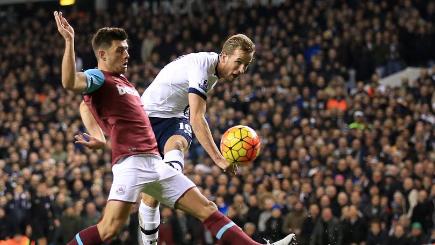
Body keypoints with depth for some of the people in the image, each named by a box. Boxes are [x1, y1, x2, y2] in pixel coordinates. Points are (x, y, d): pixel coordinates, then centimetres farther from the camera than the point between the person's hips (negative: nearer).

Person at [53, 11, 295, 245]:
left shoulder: (123, 81, 25)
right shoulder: (97, 77, -3)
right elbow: (69, 82, -25)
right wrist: (69, 41, -29)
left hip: (155, 163, 10)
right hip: (131, 163, -9)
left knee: (207, 209, 4)